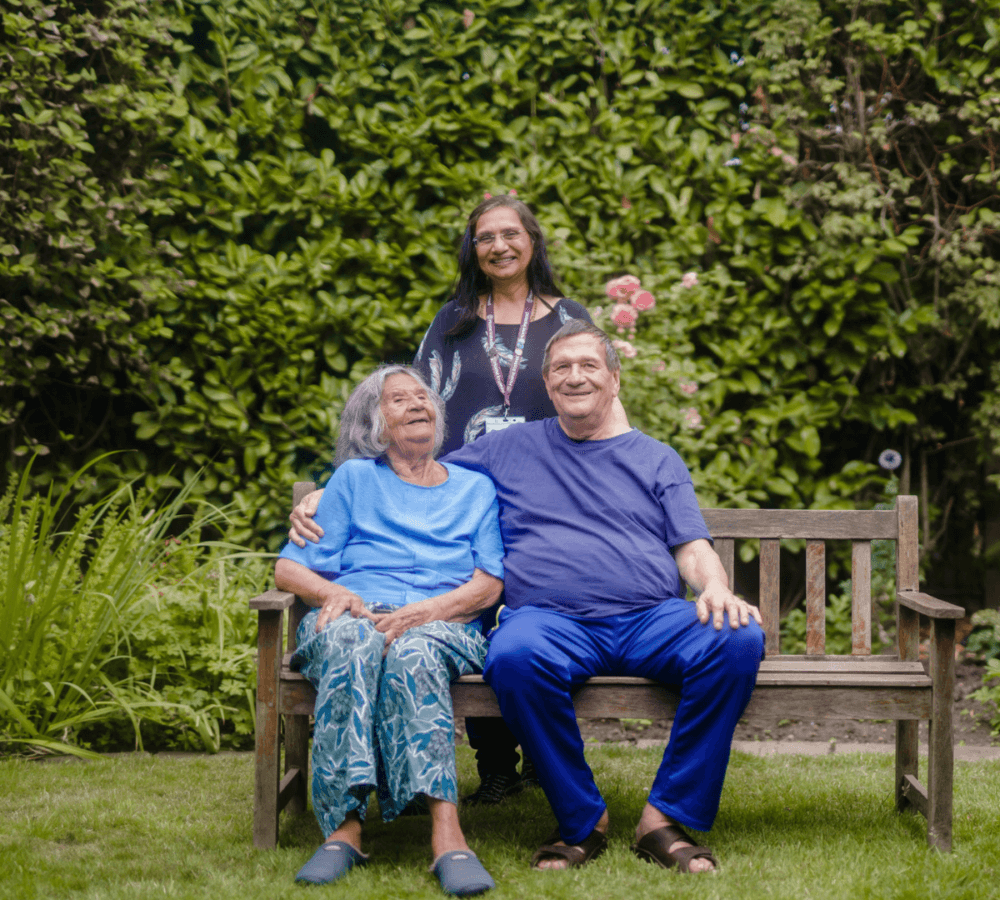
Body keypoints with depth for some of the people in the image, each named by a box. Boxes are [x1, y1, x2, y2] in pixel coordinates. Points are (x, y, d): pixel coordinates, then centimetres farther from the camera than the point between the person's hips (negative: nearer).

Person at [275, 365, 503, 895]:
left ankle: (446, 837, -52)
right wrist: (334, 593, -10)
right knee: (351, 641, -38)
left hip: (441, 626, 0)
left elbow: (489, 584, 10)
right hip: (354, 614, 0)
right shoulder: (354, 479, 21)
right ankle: (344, 827, -45)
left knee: (412, 651, -38)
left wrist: (422, 611, -10)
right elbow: (288, 569, 14)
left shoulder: (475, 488, 24)